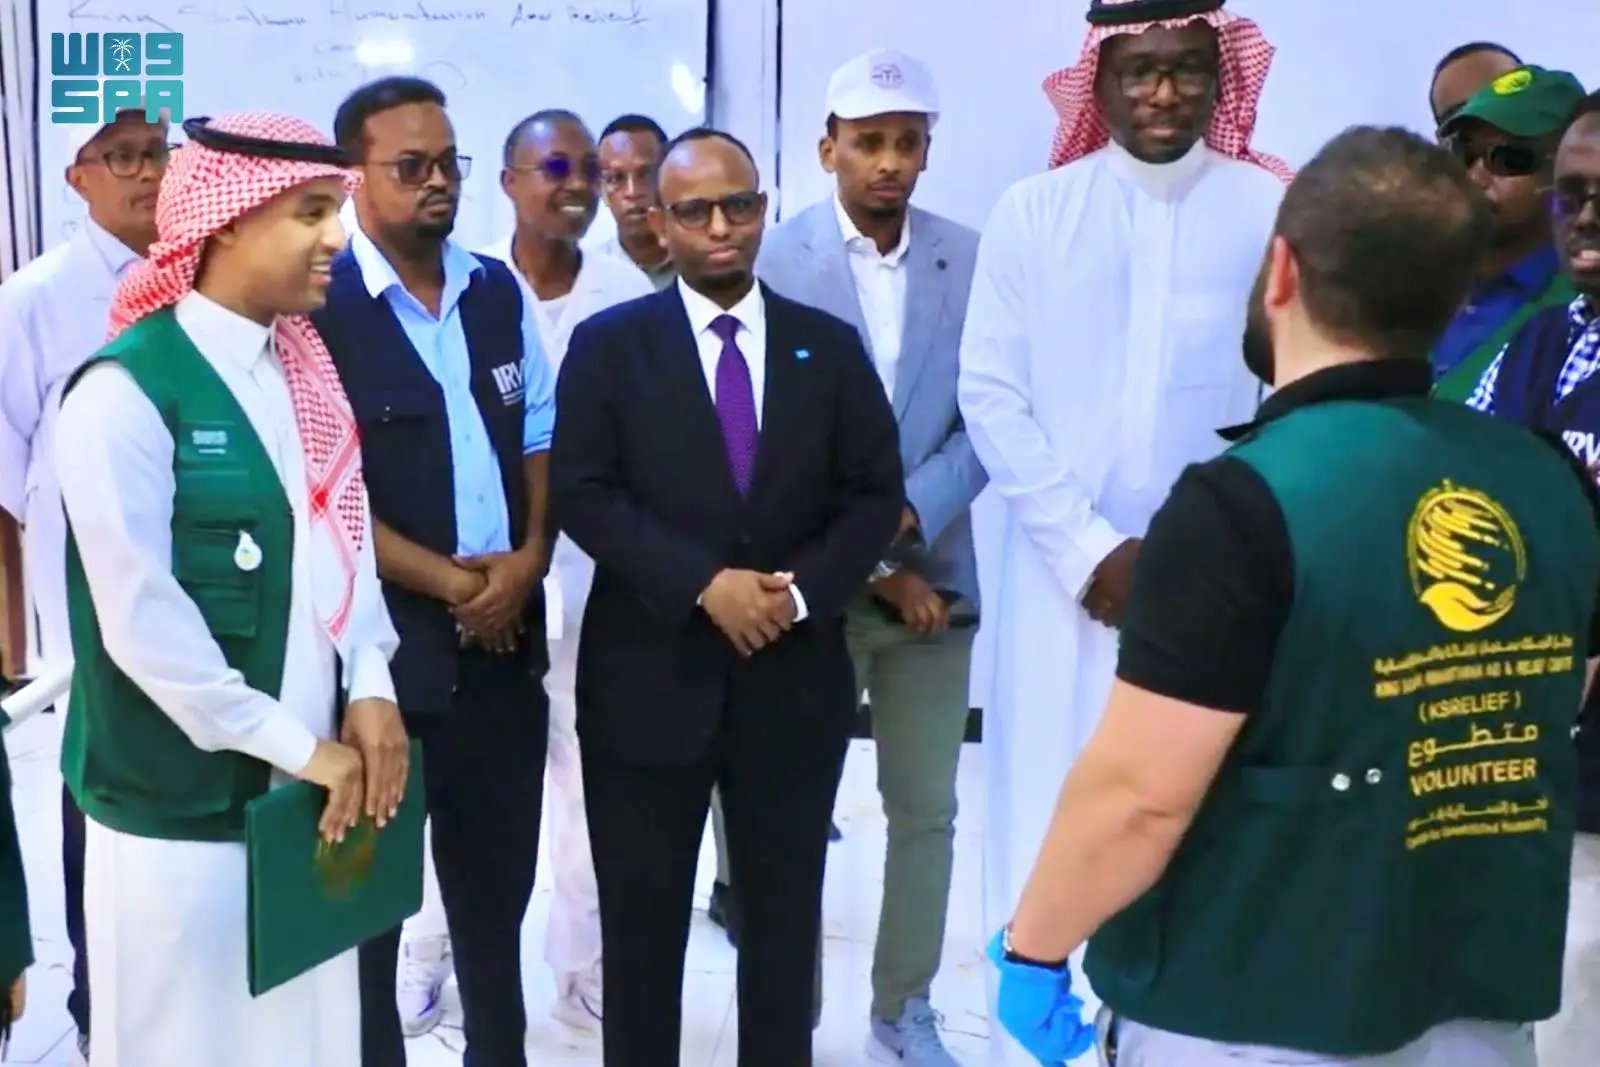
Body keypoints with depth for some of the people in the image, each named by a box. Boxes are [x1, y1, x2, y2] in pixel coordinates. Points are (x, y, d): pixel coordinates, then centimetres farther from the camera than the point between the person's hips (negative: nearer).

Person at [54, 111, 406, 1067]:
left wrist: (369, 686, -5)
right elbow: (141, 621, -19)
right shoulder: (126, 390, -15)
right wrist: (298, 747, -14)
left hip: (309, 798, 6)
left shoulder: (305, 370, 7)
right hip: (181, 810, -6)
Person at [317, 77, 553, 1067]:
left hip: (507, 636, 6)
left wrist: (530, 556, -5)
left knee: (499, 884, 18)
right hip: (382, 643, -5)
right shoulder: (315, 307, -11)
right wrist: (448, 581, -14)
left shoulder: (499, 289, 8)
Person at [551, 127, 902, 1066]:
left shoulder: (830, 346, 6)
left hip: (794, 679, 2)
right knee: (641, 922, 10)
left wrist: (801, 590, -13)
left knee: (785, 917, 14)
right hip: (650, 676, -2)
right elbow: (583, 494, -8)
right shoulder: (608, 344, 0)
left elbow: (875, 495, 4)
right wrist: (705, 584, -19)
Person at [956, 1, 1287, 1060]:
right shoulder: (1032, 212, 3)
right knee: (1048, 818, 5)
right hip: (1063, 577, 1)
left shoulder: (1274, 211, 0)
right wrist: (1088, 548, -7)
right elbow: (989, 393, 1)